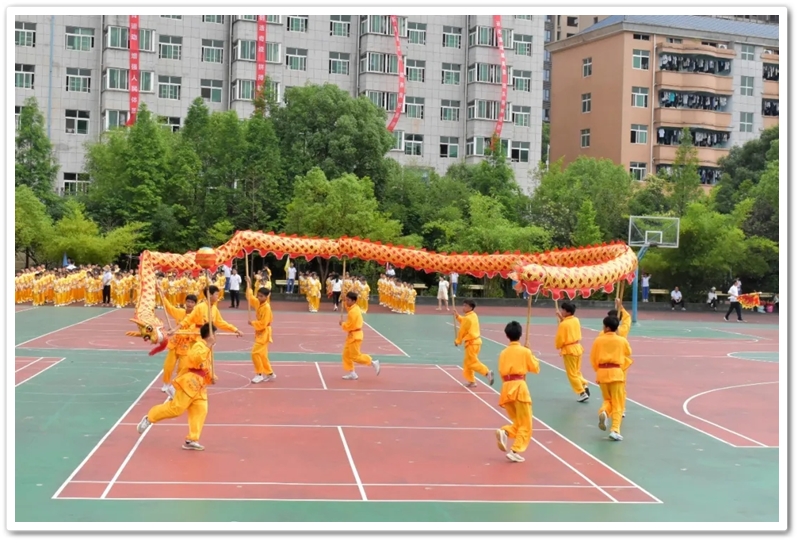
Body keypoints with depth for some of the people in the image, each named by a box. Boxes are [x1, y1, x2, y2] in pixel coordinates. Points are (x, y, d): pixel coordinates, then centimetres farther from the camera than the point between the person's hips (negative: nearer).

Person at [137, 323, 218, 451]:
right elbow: (194, 359, -33)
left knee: (200, 411, -2)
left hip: (199, 386, 9)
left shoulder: (206, 349, 19)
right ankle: (149, 418, 10)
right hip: (189, 383, -9)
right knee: (176, 408, -8)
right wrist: (208, 347, -33)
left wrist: (211, 378, 7)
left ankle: (192, 440, 1)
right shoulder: (199, 346, -12)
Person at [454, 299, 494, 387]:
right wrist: (457, 316, 14)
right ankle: (471, 381, 22)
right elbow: (463, 322, 23)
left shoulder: (467, 318, -19)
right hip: (475, 341, 10)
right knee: (467, 362, 17)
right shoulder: (474, 315, 9)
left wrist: (458, 341, 4)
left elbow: (462, 331, -11)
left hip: (471, 343, -10)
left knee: (472, 362, -7)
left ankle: (487, 373, -19)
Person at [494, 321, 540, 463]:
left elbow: (501, 372, 11)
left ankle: (504, 432, -10)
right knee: (526, 424, 5)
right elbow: (535, 368, 8)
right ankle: (515, 451, -7)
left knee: (518, 422, 19)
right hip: (519, 387, -5)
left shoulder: (503, 353, 10)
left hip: (506, 388, 5)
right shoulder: (525, 351, 0)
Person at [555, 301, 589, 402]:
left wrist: (558, 346, 7)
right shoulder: (576, 320, 2)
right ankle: (584, 385, 8)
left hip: (569, 350, -7)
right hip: (578, 347, 7)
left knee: (572, 374, 3)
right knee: (576, 371, 23)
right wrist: (562, 318, 17)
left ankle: (582, 393, 2)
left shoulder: (563, 324, -19)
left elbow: (560, 339, -13)